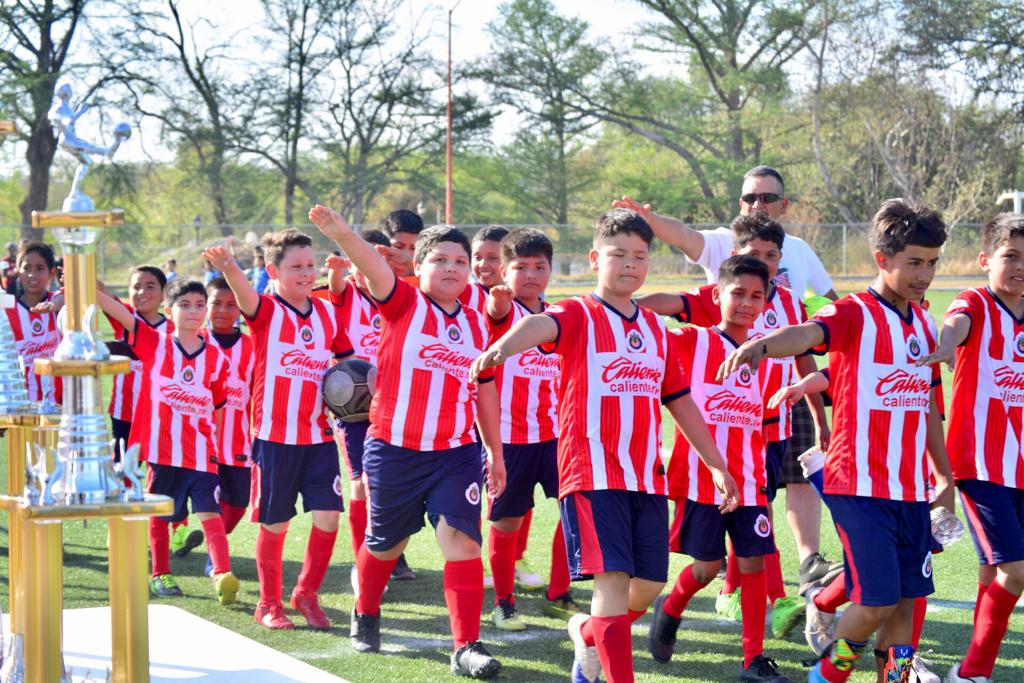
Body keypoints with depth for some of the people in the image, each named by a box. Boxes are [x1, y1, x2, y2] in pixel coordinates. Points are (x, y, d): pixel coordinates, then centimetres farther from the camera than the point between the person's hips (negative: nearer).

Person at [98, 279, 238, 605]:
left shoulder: (217, 359, 2)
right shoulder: (154, 344, -1)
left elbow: (216, 407, 11)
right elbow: (117, 311, -10)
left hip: (200, 450, 0)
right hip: (159, 447, 0)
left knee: (209, 511, -11)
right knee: (159, 512, 11)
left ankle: (222, 574, -20)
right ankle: (161, 575, 26)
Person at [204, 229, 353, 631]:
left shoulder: (329, 314, 7)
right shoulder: (265, 311, -7)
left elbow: (345, 358, 21)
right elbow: (245, 295, -30)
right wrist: (228, 268, -53)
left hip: (320, 435, 4)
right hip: (275, 435, -4)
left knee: (328, 516, -3)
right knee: (274, 523, 5)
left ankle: (307, 593, 17)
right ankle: (269, 604, 21)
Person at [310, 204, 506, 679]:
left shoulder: (476, 325, 7)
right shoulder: (404, 304, -5)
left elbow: (485, 391, 16)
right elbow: (375, 270, -25)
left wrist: (496, 452, 17)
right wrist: (341, 233, -45)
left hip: (456, 453, 2)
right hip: (393, 450, -2)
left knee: (462, 540, -14)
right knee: (385, 544, 15)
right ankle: (365, 616, 43)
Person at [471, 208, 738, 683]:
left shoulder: (655, 329, 16)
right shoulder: (579, 316, -4)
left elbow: (680, 401, 24)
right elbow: (543, 325, -29)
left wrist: (717, 465, 26)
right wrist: (505, 346, -52)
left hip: (647, 475, 6)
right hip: (593, 473, -6)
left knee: (650, 585, 7)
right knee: (612, 577, -14)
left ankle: (588, 633, 35)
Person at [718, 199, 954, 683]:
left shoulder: (924, 324, 13)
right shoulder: (854, 314, -8)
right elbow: (809, 333, -31)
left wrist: (945, 477, 26)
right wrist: (762, 343, -53)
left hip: (911, 490, 7)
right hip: (858, 485, -6)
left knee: (906, 599, 7)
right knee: (878, 600, -9)